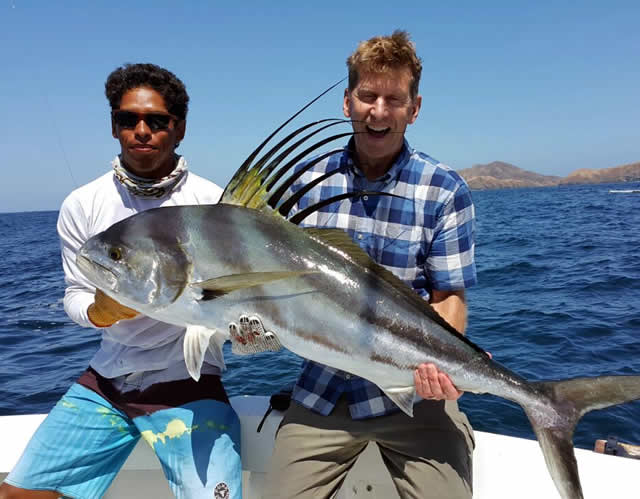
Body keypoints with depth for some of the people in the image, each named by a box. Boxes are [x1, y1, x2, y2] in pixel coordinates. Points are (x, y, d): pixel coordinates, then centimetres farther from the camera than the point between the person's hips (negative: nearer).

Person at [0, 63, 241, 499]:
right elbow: (75, 298, 6)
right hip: (106, 380, 4)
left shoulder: (213, 203, -9)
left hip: (188, 382, -3)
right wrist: (100, 312, -16)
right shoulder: (82, 206, 0)